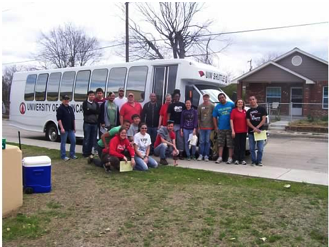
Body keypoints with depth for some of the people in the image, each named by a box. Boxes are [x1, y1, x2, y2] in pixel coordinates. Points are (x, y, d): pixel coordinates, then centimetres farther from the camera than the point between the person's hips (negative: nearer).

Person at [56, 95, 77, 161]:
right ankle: (63, 156, 8)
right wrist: (61, 128, -19)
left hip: (71, 129, 7)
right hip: (64, 129, -7)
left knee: (73, 141, 7)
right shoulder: (60, 109, -6)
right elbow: (59, 119, -12)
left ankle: (72, 154, 19)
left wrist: (74, 127, 16)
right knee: (63, 142, 1)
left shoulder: (70, 108, 15)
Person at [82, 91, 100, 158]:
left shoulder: (96, 103, 14)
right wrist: (93, 111, -6)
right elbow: (86, 111, -12)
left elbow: (98, 112, -1)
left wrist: (90, 110, -9)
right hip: (87, 123, -4)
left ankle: (90, 152, 14)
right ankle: (85, 153, 4)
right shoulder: (85, 103, 2)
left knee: (93, 139, 5)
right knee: (87, 138, -3)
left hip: (94, 123, 4)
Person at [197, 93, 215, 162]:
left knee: (207, 142, 2)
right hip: (202, 127, 2)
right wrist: (198, 126, 6)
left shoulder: (212, 106, 0)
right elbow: (198, 117, 9)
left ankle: (206, 156, 8)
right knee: (201, 141, 4)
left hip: (209, 127, -1)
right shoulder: (200, 106, 6)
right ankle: (200, 155, 11)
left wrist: (214, 126, -1)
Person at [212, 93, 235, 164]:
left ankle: (230, 158, 7)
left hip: (230, 128, -3)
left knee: (230, 144, 0)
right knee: (220, 143, 7)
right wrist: (216, 127, 6)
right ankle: (220, 157, 13)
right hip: (221, 128, 3)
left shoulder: (231, 105, -2)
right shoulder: (217, 107, 7)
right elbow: (214, 117, 11)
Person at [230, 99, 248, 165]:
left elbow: (246, 121, 15)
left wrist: (247, 129, 9)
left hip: (244, 131, 4)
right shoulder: (234, 111, -2)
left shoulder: (245, 111, 9)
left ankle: (242, 159, 12)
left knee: (243, 146, 6)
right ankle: (236, 159, 10)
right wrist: (232, 130, -11)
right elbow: (231, 121, -5)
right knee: (237, 146, 2)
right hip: (236, 131, -4)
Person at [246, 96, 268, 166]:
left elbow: (264, 120, -2)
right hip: (251, 132, 2)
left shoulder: (262, 109, 4)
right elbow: (248, 122, 3)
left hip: (260, 131, -2)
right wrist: (254, 128, -14)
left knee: (260, 148, -2)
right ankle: (253, 161, 14)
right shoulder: (248, 111, 12)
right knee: (252, 148, 4)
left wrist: (257, 127, -13)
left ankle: (259, 161, 11)